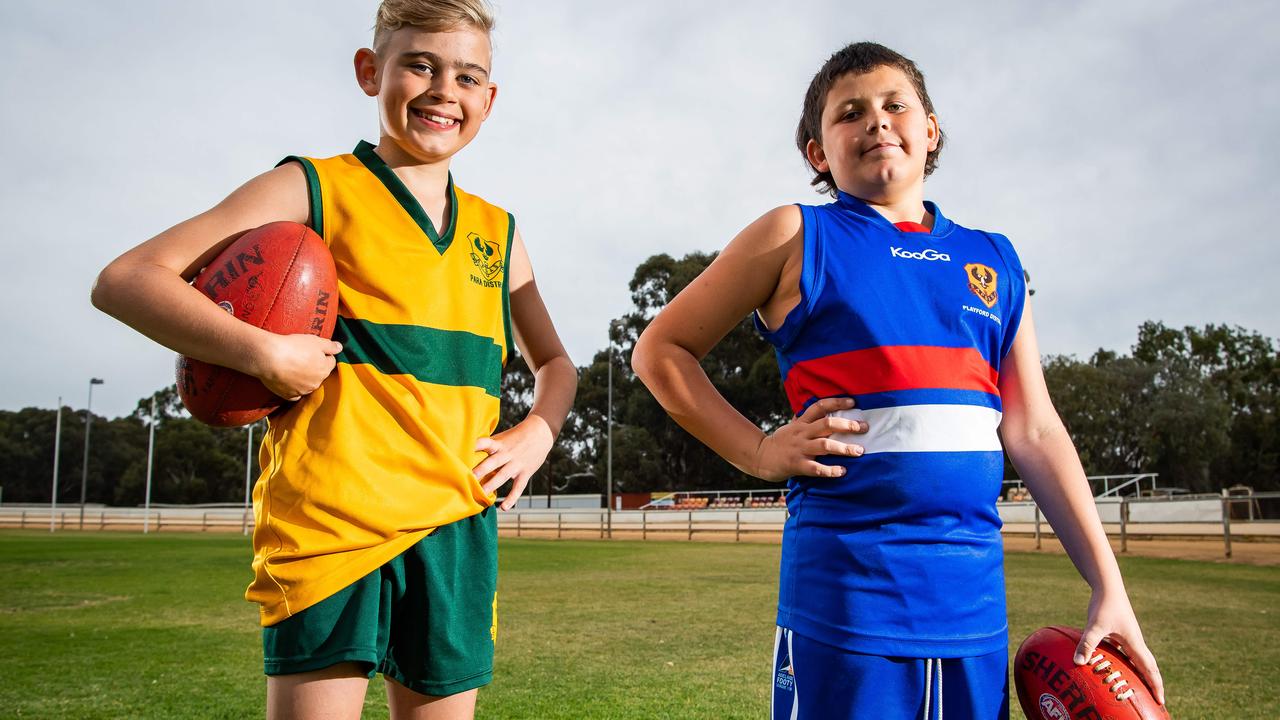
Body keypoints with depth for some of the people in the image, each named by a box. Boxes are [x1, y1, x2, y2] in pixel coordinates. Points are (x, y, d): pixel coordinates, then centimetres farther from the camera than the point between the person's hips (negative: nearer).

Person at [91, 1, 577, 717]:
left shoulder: (497, 234, 15)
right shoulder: (314, 190, 1)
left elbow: (556, 363, 27)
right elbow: (125, 280, -4)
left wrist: (536, 433, 6)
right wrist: (261, 353, -18)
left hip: (455, 529, 5)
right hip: (331, 522, -4)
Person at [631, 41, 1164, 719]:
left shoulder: (995, 262, 13)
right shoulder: (797, 237, 1)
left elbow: (1035, 433, 13)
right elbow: (660, 350, 4)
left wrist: (1109, 586, 10)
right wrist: (759, 451, -7)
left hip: (975, 600, 5)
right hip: (847, 594, -4)